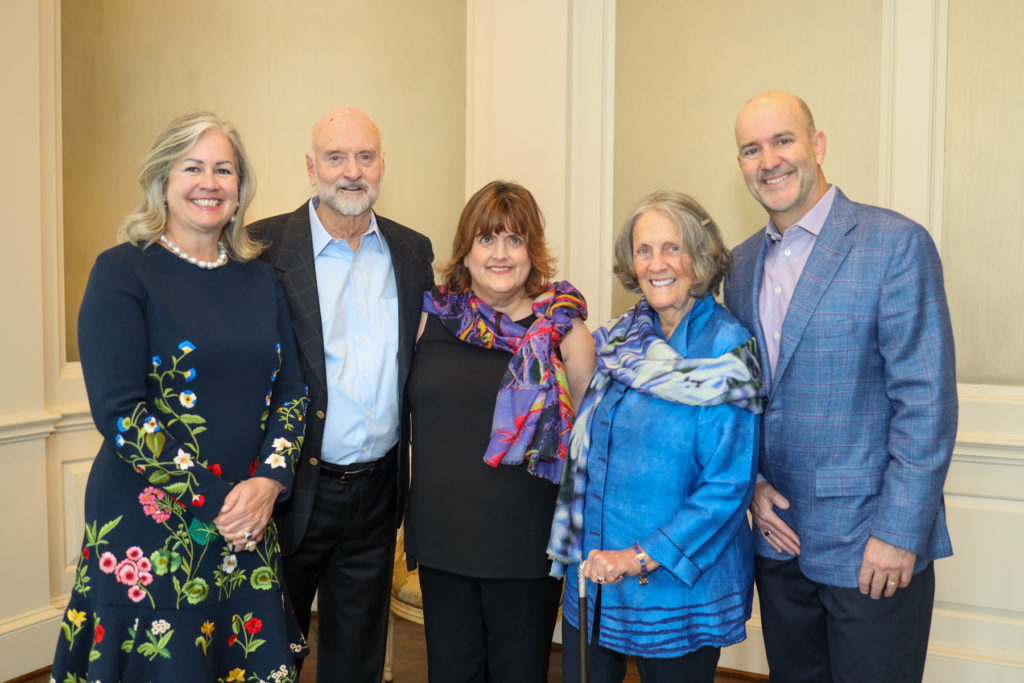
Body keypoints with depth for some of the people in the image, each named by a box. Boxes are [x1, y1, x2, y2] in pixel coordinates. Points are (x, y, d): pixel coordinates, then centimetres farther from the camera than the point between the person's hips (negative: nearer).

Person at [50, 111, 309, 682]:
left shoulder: (261, 278, 9)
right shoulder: (123, 271, -6)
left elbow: (292, 391, 7)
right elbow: (118, 409, -13)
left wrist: (269, 482, -9)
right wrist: (213, 501, -14)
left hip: (249, 524, 4)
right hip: (149, 523, -4)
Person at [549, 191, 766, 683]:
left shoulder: (726, 352, -13)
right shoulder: (621, 339, 5)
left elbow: (728, 486, -17)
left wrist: (641, 558, -19)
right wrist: (586, 554, 6)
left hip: (679, 584, -5)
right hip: (594, 575, 5)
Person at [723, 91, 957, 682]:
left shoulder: (897, 244, -11)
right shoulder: (743, 262, 8)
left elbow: (927, 401, -15)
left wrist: (898, 534, -17)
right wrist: (751, 484, -1)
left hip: (871, 548, -5)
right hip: (779, 536, 6)